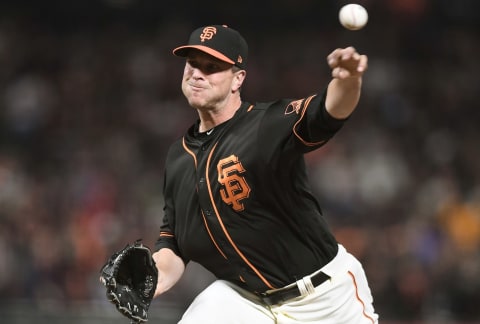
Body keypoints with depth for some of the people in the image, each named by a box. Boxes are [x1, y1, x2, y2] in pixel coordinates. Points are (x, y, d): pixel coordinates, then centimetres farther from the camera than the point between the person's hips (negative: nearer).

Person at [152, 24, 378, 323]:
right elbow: (173, 246, 10)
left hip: (326, 293, -5)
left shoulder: (270, 124, -18)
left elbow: (327, 112, -39)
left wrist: (348, 82, -62)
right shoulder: (179, 157, 2)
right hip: (245, 297, 5)